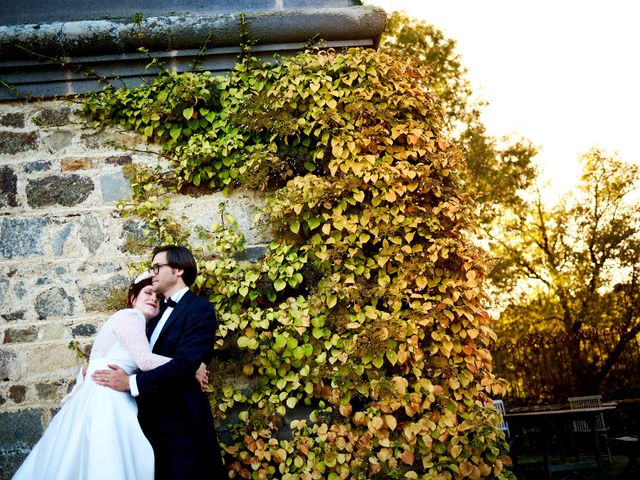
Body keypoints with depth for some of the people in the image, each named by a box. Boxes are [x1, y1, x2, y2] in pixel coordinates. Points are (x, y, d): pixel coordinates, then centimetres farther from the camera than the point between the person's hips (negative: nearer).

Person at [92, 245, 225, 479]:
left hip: (181, 423, -7)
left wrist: (131, 382, -22)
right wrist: (101, 369, 0)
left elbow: (184, 364, -21)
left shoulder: (200, 309, -10)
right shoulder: (160, 312, 17)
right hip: (152, 420, 8)